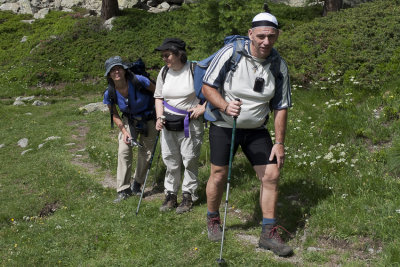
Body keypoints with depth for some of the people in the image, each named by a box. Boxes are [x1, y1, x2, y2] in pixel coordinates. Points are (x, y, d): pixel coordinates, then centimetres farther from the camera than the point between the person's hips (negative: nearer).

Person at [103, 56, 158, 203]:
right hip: (129, 121, 1)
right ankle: (123, 190, -3)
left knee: (146, 153, 2)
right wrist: (124, 131, -15)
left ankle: (136, 186, 22)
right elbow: (114, 115, -4)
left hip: (149, 120, -1)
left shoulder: (139, 81, -29)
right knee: (124, 151, -13)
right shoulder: (110, 94, -19)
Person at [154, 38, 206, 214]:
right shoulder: (164, 72, 7)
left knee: (190, 160, 3)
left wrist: (203, 107, -14)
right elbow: (158, 97, 15)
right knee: (170, 161, 8)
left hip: (190, 123, -4)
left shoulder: (195, 69, -11)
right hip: (168, 123, 5)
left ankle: (188, 196, 17)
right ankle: (171, 195, 21)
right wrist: (159, 117, 1)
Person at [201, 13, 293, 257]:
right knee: (219, 175, 2)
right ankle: (213, 220, 30)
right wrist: (225, 106, -29)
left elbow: (281, 107, -1)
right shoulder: (230, 53, -16)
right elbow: (207, 87, -11)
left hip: (256, 129, 3)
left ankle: (269, 234, 9)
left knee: (272, 175, -4)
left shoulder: (279, 65, -6)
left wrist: (279, 143, -4)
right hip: (224, 126, -3)